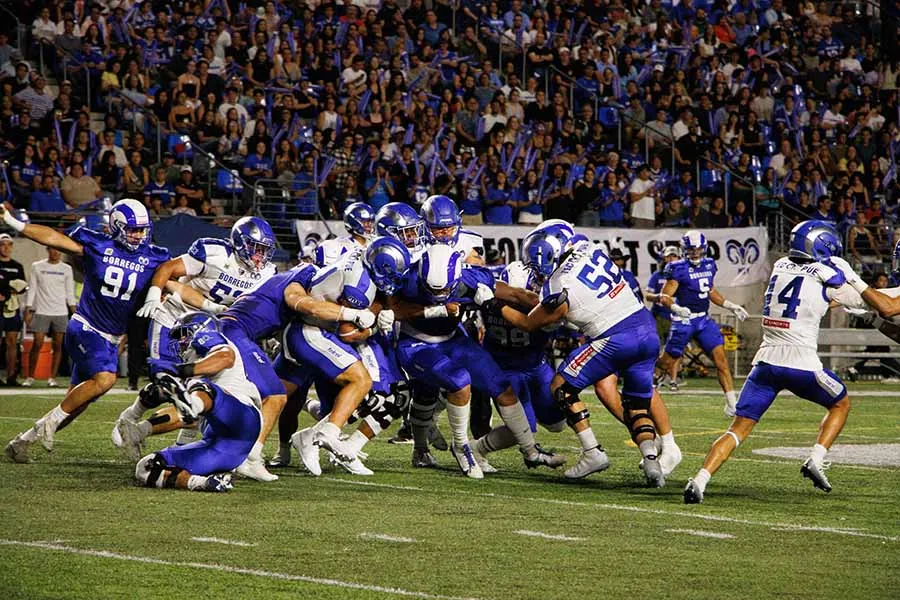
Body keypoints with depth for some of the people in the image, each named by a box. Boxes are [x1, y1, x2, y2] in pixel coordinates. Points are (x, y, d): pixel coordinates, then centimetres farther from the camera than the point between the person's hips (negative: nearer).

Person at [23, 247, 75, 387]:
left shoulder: (66, 269, 9)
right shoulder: (37, 267, 6)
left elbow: (69, 292, 11)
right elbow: (32, 289, 6)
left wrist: (74, 312, 3)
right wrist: (28, 310, 0)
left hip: (61, 312, 2)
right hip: (41, 311, -2)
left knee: (57, 345, -2)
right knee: (37, 344, -8)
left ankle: (52, 378, 2)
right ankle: (30, 377, 0)